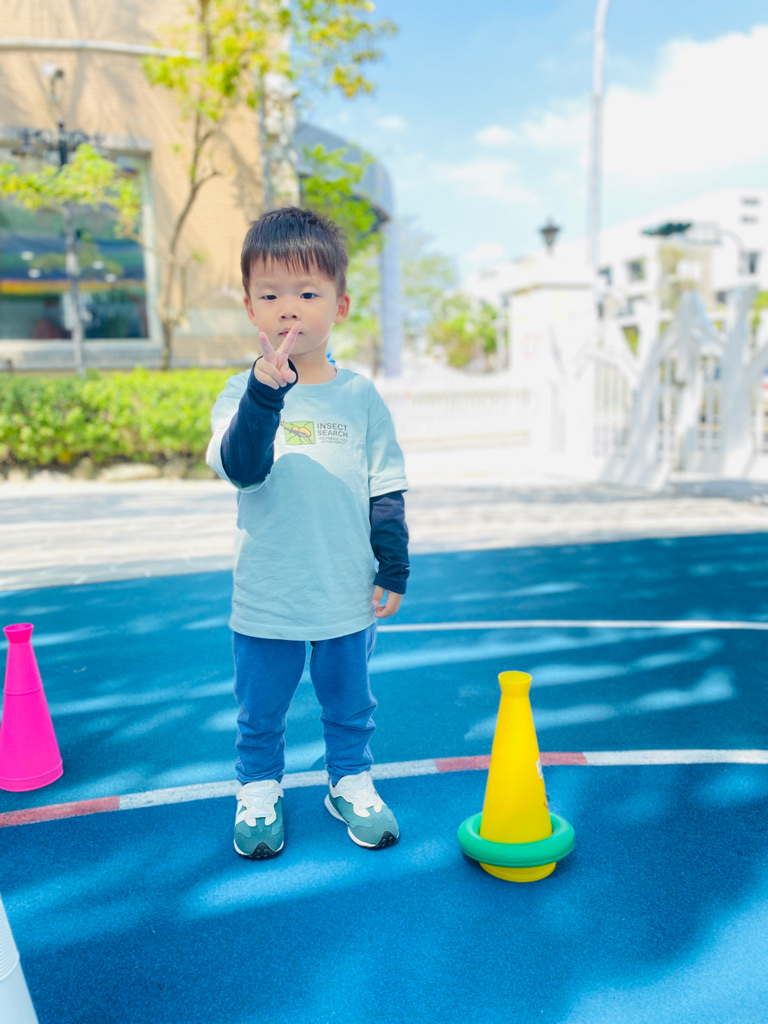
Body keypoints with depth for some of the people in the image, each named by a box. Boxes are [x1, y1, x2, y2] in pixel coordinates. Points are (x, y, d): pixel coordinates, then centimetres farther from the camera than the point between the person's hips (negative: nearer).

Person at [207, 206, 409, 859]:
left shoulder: (360, 396, -3)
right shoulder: (242, 393, -7)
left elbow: (386, 490, 3)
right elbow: (242, 467, -27)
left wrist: (393, 570, 2)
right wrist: (267, 390, -40)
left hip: (348, 596, 1)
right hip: (266, 602, -1)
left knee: (350, 705, 19)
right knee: (260, 713, 16)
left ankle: (352, 782, 40)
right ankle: (259, 790, 38)